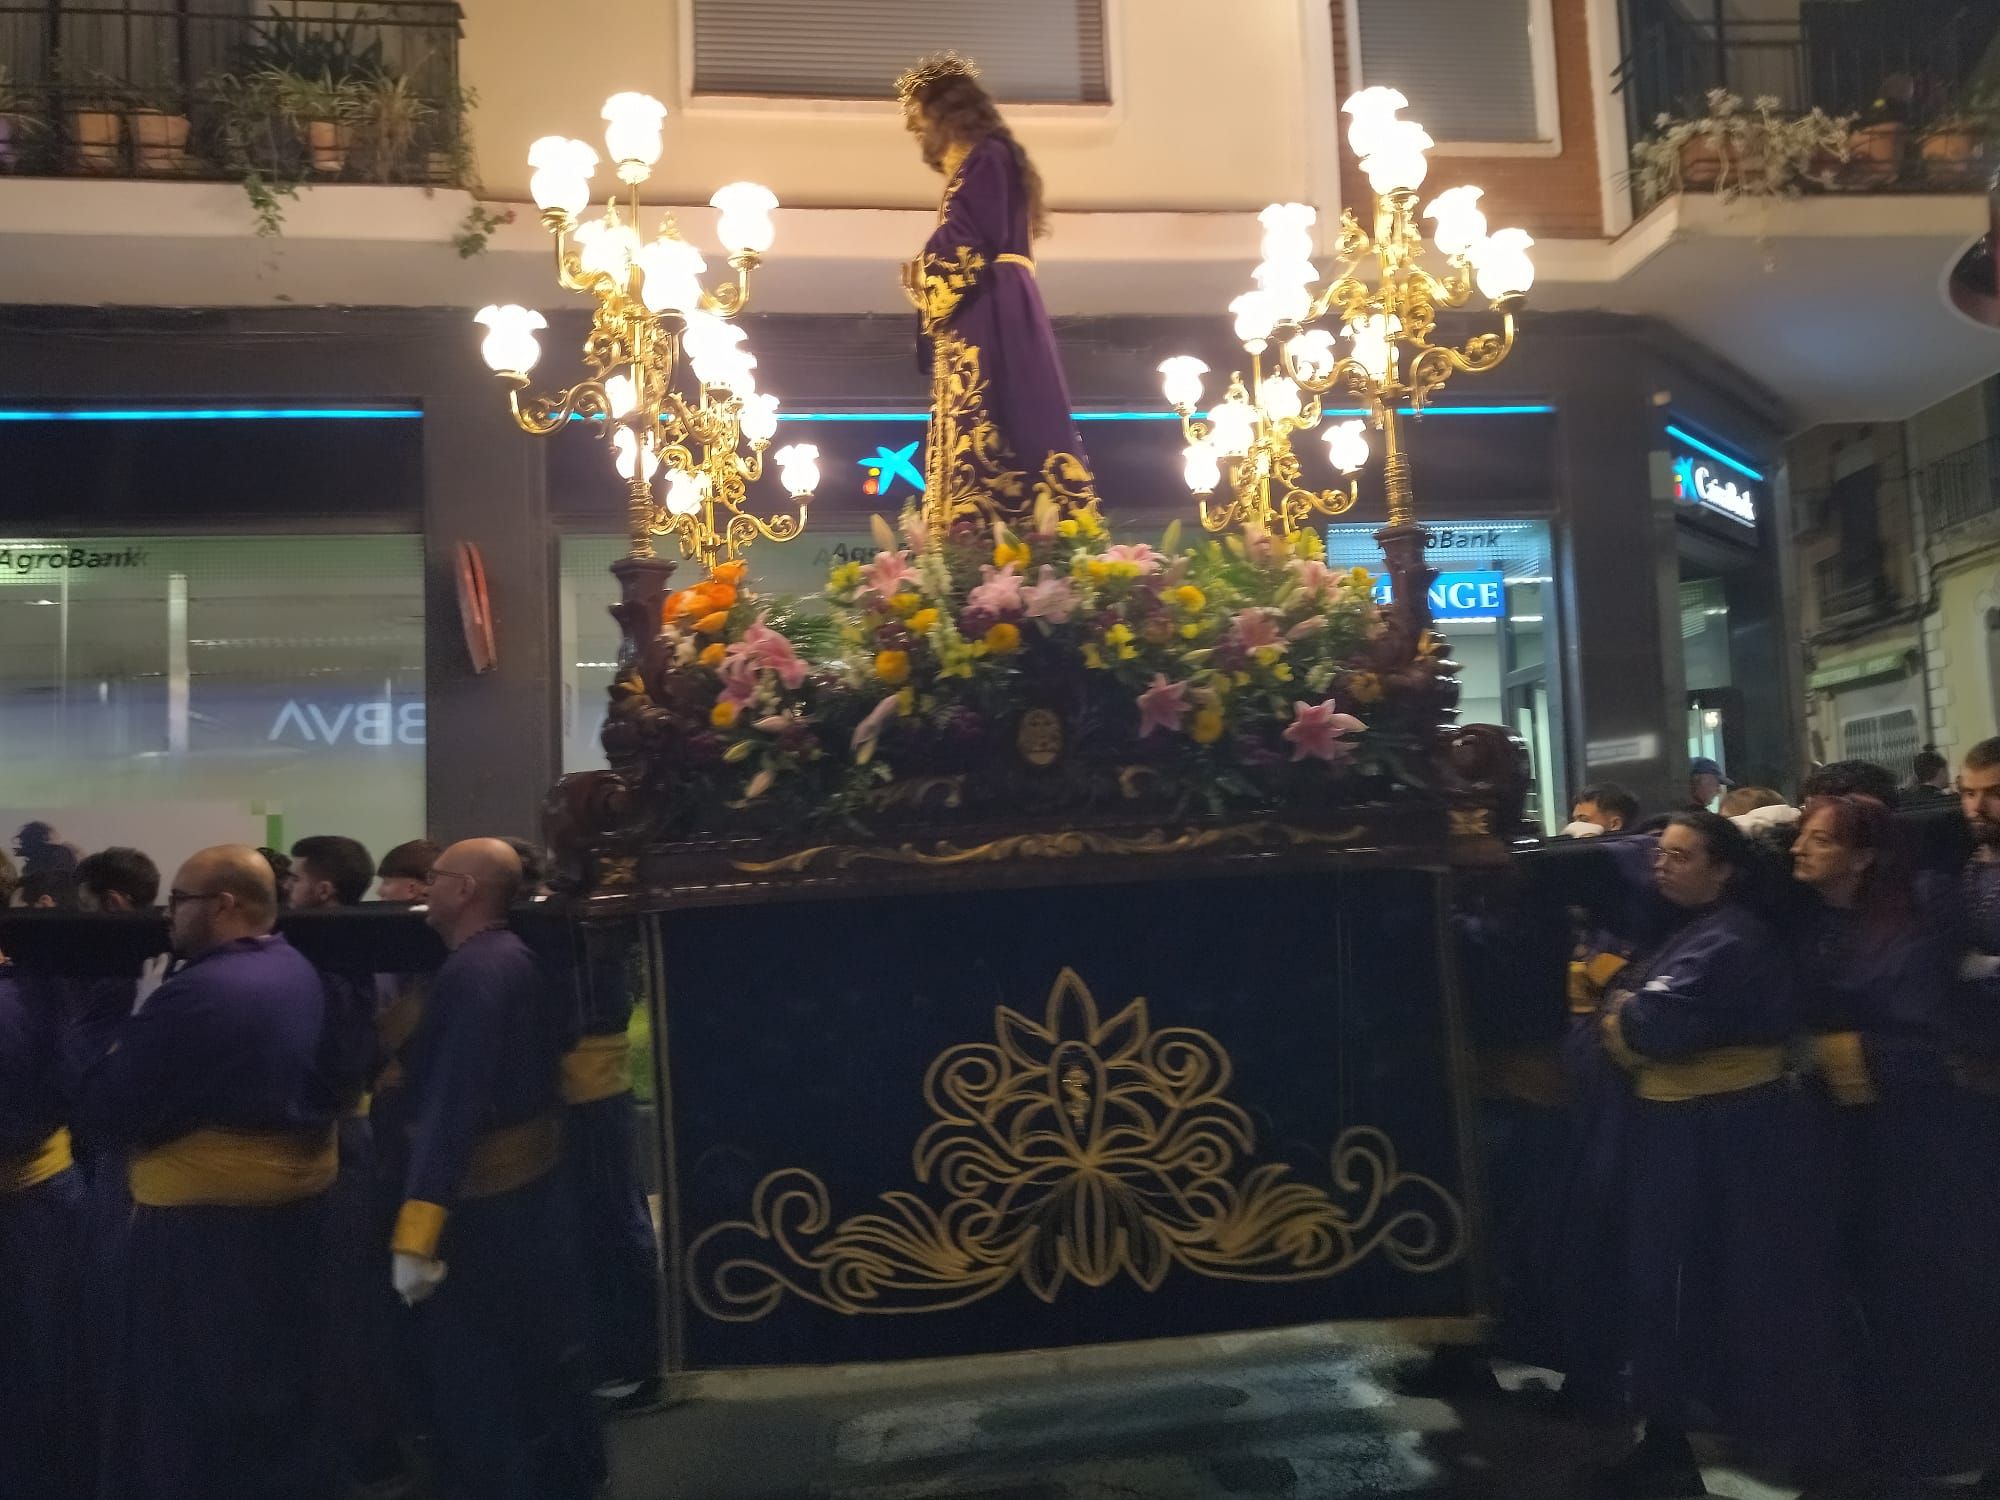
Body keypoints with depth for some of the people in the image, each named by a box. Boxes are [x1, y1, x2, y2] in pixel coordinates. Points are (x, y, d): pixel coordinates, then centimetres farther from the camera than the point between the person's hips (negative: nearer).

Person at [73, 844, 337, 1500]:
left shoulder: (198, 992, -23)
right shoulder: (299, 973, 5)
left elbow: (102, 1108, -18)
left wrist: (136, 1027, -3)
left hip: (203, 1224, -9)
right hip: (293, 1205, 9)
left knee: (183, 1404, 7)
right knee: (275, 1388, 22)